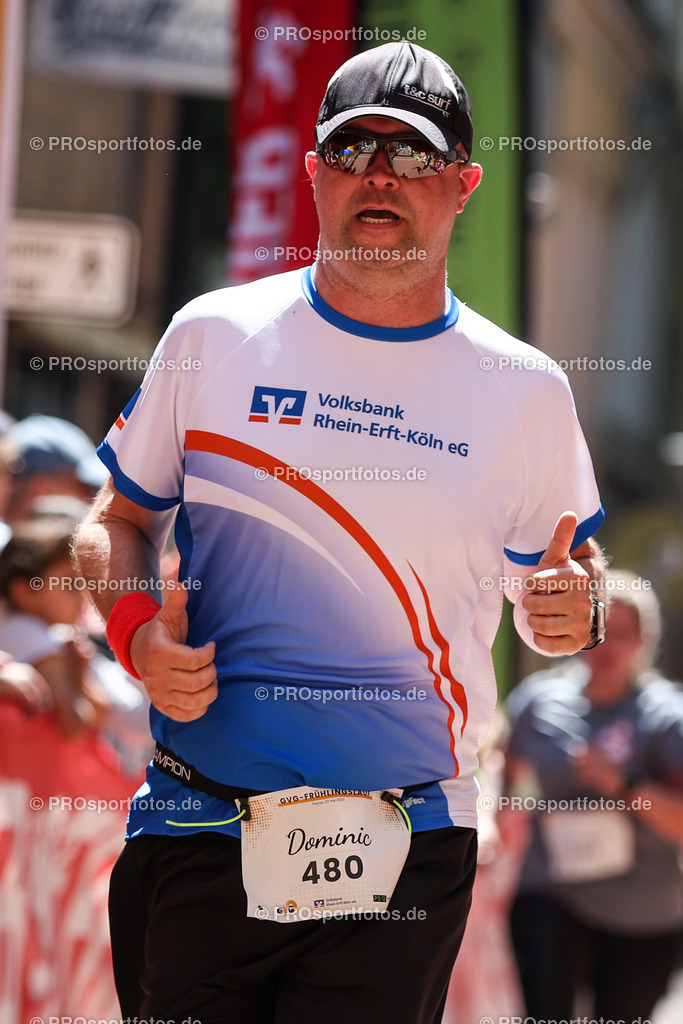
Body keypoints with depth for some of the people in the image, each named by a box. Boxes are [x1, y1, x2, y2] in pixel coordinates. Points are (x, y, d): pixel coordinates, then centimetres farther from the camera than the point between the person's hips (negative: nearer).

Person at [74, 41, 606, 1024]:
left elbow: (552, 582, 14)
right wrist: (137, 630, -7)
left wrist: (574, 610, -9)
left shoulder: (528, 392, 4)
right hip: (198, 831, 0)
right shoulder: (214, 335, 4)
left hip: (406, 858, 0)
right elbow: (118, 519, 13)